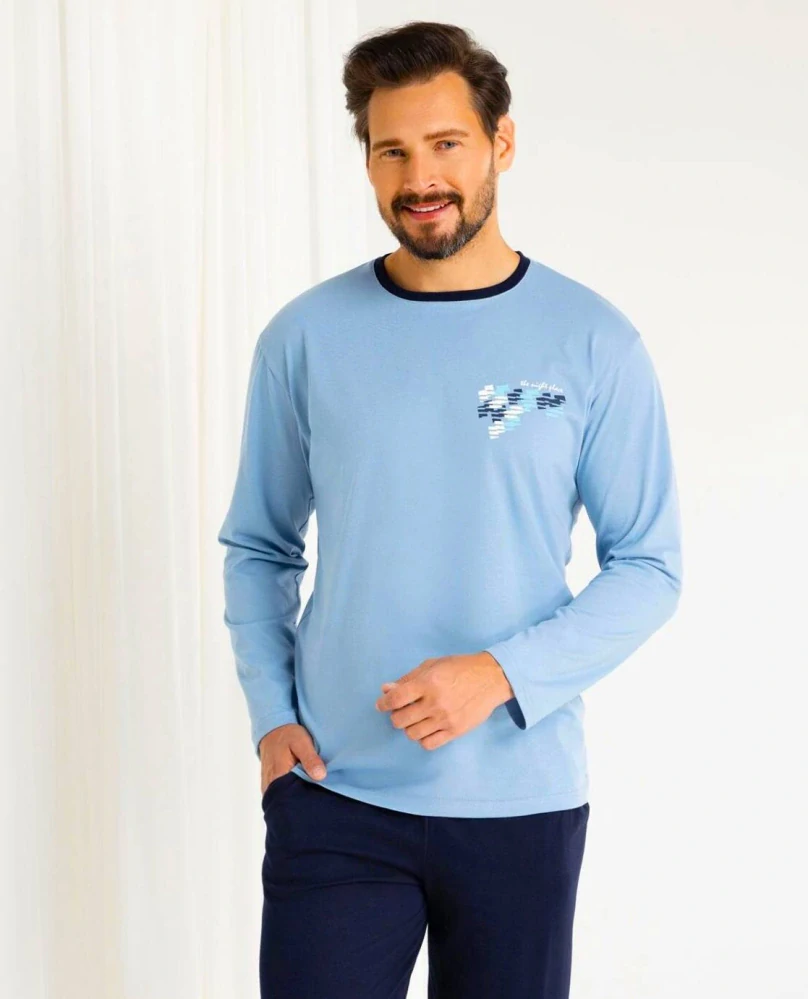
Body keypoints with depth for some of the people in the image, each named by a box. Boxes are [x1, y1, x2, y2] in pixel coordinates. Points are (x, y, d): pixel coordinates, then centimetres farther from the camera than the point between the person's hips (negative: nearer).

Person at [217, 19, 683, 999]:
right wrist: (270, 715, -3)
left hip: (523, 799, 0)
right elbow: (259, 548, 9)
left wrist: (501, 675, -15)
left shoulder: (592, 342, -4)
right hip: (334, 793, 0)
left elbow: (649, 569, -2)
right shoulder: (305, 337, 0)